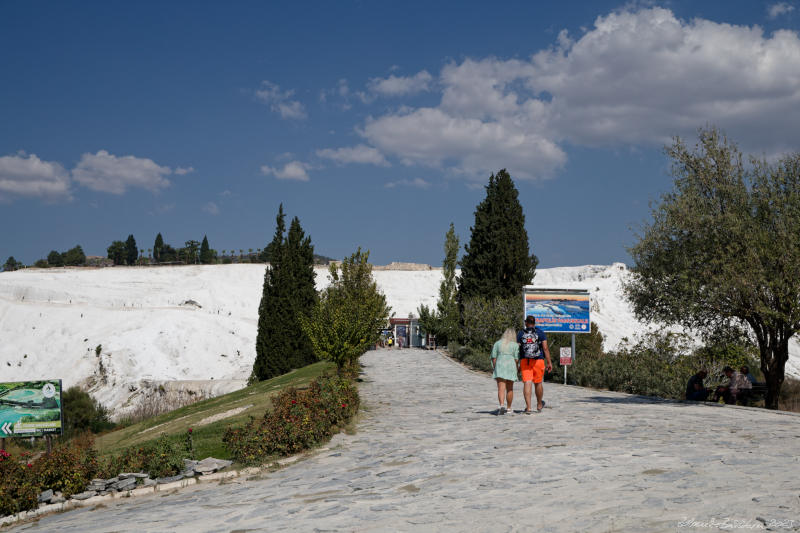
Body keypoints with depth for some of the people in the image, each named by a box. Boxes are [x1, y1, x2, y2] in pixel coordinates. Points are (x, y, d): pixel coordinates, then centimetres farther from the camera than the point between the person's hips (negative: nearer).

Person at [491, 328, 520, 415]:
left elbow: (493, 357, 2)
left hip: (499, 366, 0)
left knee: (501, 388, -8)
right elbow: (516, 359, -4)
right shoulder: (515, 345, 2)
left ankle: (502, 405, -28)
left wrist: (494, 368, 9)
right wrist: (517, 369, 8)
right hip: (511, 367, 0)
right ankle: (509, 408, 21)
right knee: (510, 388, 13)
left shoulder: (497, 343, 7)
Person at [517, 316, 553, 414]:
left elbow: (517, 350, 1)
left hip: (524, 361, 0)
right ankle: (539, 405, 30)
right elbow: (545, 348, -2)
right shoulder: (540, 333, 3)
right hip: (538, 361, 0)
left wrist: (517, 365, 6)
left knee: (527, 383, -4)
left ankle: (528, 407, -13)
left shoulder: (520, 334, 4)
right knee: (538, 383, 13)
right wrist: (549, 362, 1)